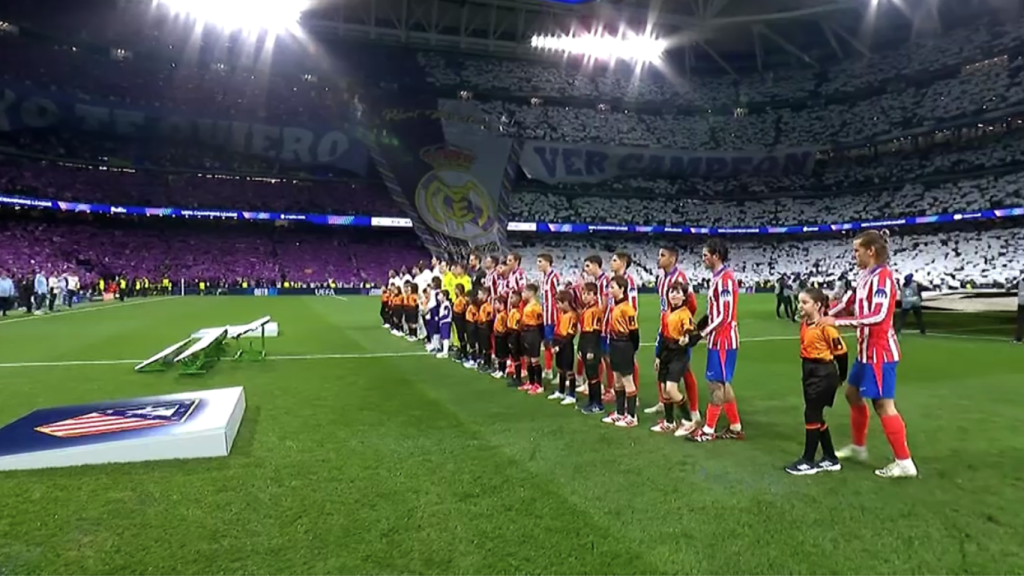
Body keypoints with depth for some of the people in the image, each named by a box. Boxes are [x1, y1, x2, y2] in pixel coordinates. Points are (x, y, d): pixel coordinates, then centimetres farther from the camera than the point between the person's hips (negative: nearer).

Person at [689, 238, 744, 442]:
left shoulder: (724, 279, -19)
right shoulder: (719, 278, 12)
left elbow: (724, 317, -21)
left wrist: (703, 334, -15)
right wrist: (702, 327, 7)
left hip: (722, 340, -10)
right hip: (720, 339, 10)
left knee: (717, 383, -2)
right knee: (722, 383, 15)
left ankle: (708, 430, 6)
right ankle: (735, 427, 23)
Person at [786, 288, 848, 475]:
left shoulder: (825, 326, -18)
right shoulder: (804, 324, 6)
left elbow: (841, 351, -13)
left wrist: (841, 377, -3)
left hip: (823, 375, -8)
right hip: (810, 372, 9)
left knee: (812, 415, -2)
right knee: (816, 416, 14)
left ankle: (808, 461, 10)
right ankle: (831, 459, 27)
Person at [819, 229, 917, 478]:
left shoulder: (883, 276, -19)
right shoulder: (866, 275, 9)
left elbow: (878, 315, -28)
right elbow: (850, 301, 16)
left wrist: (836, 321, -29)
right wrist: (824, 316, 6)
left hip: (879, 350, -10)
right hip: (867, 348, 10)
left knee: (883, 404, -5)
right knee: (853, 392, 19)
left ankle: (904, 462, 6)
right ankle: (859, 446, 33)